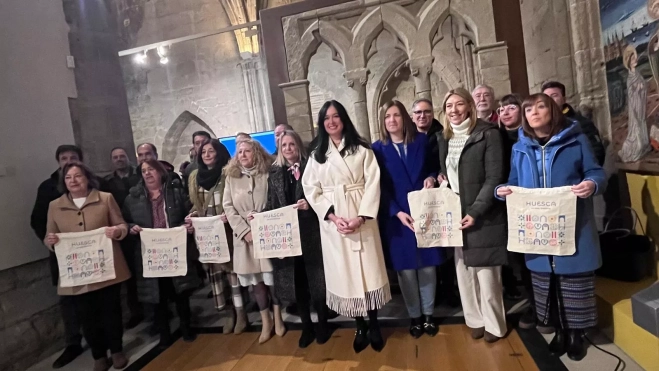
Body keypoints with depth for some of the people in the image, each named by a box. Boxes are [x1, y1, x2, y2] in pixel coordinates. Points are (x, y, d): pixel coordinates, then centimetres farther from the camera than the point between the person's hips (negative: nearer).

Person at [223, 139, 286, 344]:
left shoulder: (267, 174, 0)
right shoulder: (231, 177, 6)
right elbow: (228, 206, 1)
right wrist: (245, 230, -9)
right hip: (244, 236, 2)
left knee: (272, 277, 2)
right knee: (255, 280, 8)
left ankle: (278, 319, 21)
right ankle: (266, 323, 23)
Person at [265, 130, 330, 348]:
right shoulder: (275, 173, 10)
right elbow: (272, 204, 10)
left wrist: (310, 204, -23)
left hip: (310, 232, -3)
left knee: (316, 278, 7)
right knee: (296, 282, 11)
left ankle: (322, 325, 26)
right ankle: (306, 327, 27)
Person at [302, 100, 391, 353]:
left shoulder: (362, 149, 3)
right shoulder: (317, 155, 9)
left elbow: (373, 184, -4)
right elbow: (311, 190, 2)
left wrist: (361, 217, -16)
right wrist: (333, 217, -12)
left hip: (362, 219, -1)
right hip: (332, 222, 2)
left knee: (367, 270, 3)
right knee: (344, 273, 6)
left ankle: (374, 326, 20)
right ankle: (360, 328, 20)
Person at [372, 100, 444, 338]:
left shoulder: (421, 141, 6)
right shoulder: (378, 149, 0)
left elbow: (434, 168, 13)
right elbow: (380, 187, -5)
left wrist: (431, 178, -10)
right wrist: (397, 212, -16)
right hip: (396, 217, -1)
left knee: (428, 266, 9)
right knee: (406, 269, 8)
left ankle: (428, 314, 27)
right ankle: (415, 317, 25)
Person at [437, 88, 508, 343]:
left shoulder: (488, 134, -7)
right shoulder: (445, 139, 12)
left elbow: (494, 177, -13)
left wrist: (475, 211, -19)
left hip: (483, 215, -5)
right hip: (454, 214, 6)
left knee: (486, 272, 2)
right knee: (464, 271, 11)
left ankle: (494, 324, 21)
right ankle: (476, 320, 28)